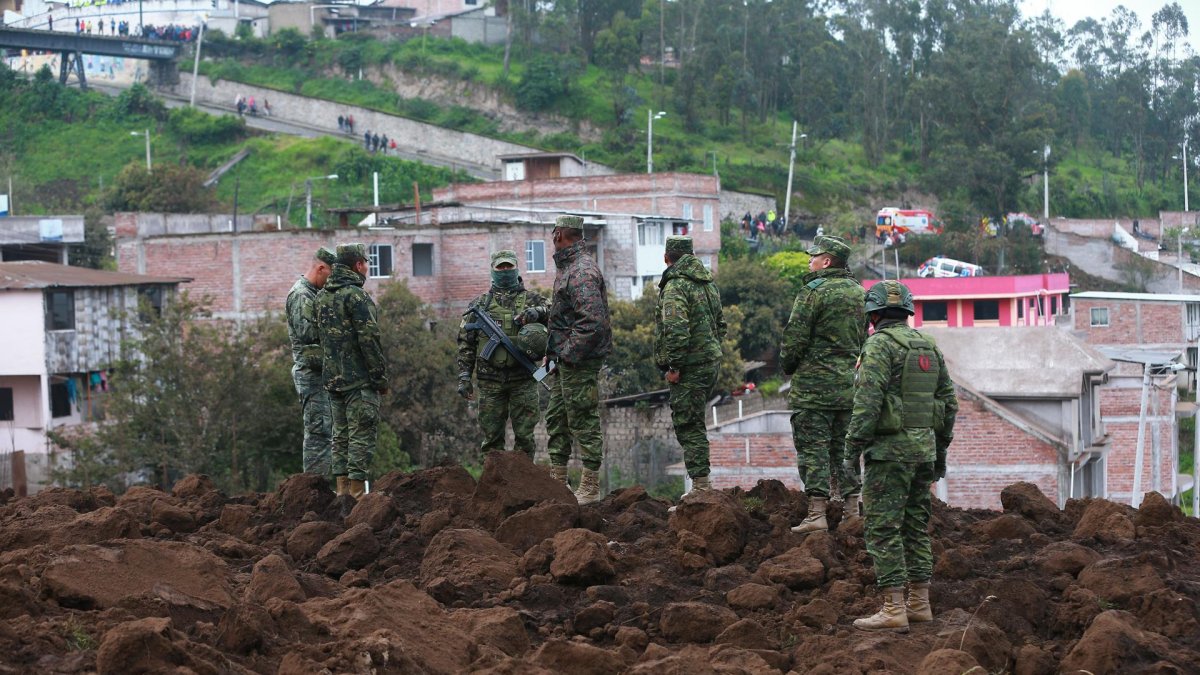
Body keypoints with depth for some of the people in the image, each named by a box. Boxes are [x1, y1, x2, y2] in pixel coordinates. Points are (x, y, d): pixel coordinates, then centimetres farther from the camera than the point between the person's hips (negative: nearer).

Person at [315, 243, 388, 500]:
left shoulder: (322, 296, 13)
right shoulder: (355, 295, -13)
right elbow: (369, 338, -17)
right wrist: (381, 376, -11)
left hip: (333, 379, 8)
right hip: (360, 380, -8)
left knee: (341, 435, 12)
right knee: (362, 436, -6)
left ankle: (342, 491, 13)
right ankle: (357, 493, -8)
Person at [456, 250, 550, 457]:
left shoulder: (531, 300, 9)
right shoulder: (480, 304, 10)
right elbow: (466, 343, 8)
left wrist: (537, 312, -23)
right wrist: (464, 376, 0)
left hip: (523, 380, -1)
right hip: (490, 380, 1)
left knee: (524, 436, 0)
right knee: (492, 436, 3)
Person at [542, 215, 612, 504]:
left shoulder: (582, 272, -18)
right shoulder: (568, 267, 16)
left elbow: (591, 322, -27)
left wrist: (568, 354, -22)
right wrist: (552, 351, 18)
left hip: (580, 361, -11)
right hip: (565, 361, 11)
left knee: (584, 423, -4)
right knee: (556, 419, 16)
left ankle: (590, 488, 1)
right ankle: (557, 481, 24)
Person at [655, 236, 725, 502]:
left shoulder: (675, 286, -13)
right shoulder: (708, 283, 16)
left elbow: (676, 329, -24)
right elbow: (721, 324, 23)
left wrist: (674, 365, -19)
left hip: (690, 368, -9)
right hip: (711, 362, 9)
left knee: (689, 426, -5)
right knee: (693, 423, 17)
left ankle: (701, 485, -6)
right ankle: (701, 483, 19)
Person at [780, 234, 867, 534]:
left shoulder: (813, 291, -13)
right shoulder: (858, 292, 11)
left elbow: (795, 337, -13)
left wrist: (788, 366, 4)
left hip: (814, 385, -7)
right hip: (849, 384, 7)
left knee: (812, 447, -4)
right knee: (844, 447, 14)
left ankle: (817, 513, -8)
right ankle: (853, 508, 14)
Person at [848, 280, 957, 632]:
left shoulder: (880, 344, -9)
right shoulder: (929, 345, 14)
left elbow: (868, 397, -20)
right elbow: (949, 401, 18)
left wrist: (854, 441, -18)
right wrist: (941, 450, 25)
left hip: (891, 449, -8)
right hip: (924, 447, 8)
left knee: (883, 528, -6)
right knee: (917, 526, 15)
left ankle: (893, 610, -10)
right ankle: (919, 604, 18)